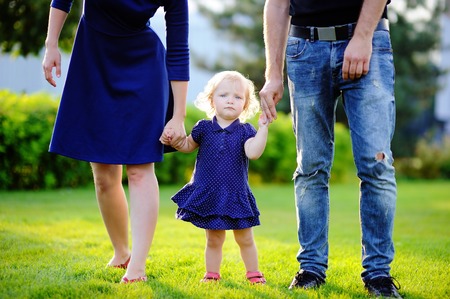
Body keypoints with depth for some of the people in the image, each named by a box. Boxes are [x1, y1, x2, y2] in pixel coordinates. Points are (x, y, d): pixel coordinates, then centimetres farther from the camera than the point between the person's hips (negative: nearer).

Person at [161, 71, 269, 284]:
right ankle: (212, 274, 21)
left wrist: (263, 129, -28)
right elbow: (188, 146, 18)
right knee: (214, 240, 9)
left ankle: (253, 273, 25)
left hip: (236, 196, -1)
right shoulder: (204, 128, 2)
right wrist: (172, 140, 0)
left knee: (245, 240, 10)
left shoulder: (245, 131, -3)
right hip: (208, 195, 1)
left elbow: (253, 152, -21)